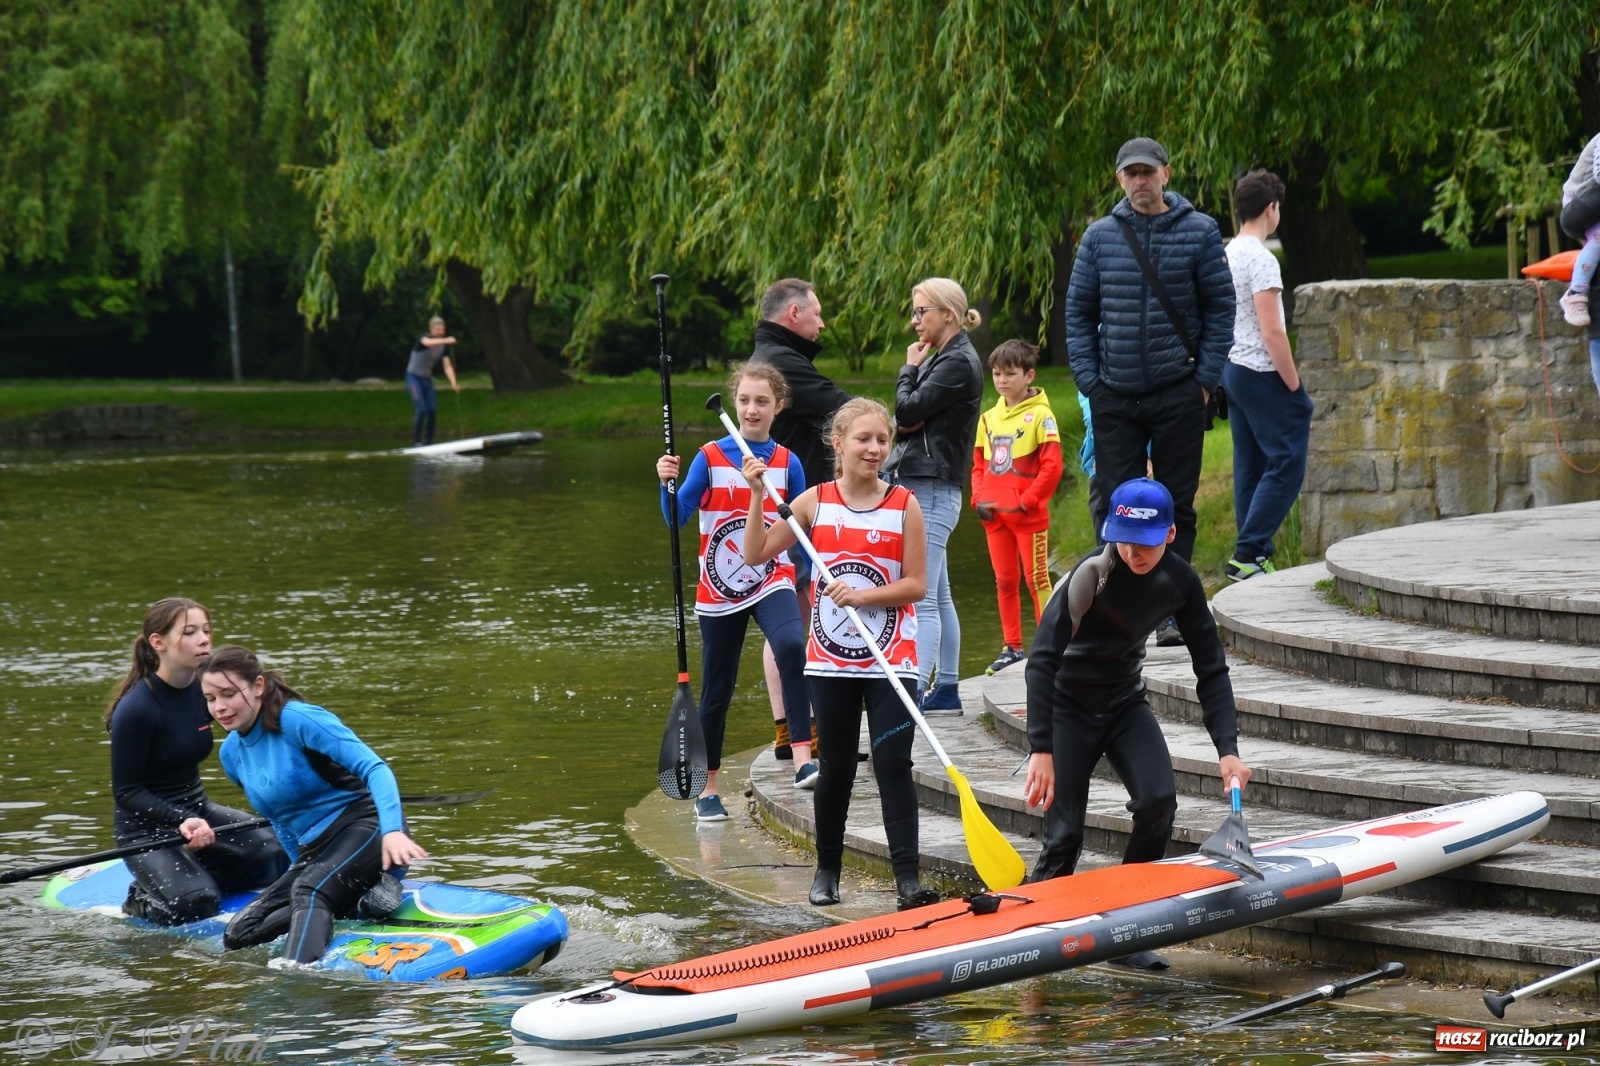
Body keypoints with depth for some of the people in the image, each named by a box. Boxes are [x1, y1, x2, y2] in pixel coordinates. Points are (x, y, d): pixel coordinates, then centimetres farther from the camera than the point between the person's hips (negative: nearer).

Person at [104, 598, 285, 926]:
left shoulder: (203, 692, -2)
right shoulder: (136, 709, -20)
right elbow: (126, 792, -17)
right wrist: (183, 821, -30)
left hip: (197, 811, 7)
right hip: (146, 827, -7)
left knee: (279, 856, -11)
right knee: (193, 905, -29)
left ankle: (192, 874, 5)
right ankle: (143, 898, 1)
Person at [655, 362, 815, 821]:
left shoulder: (787, 463, 2)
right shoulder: (711, 458, -2)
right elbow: (677, 519, -9)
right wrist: (667, 483, -26)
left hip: (771, 582, 0)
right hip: (719, 590, 0)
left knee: (792, 646, -30)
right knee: (716, 690, 8)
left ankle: (802, 760, -31)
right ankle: (707, 789, 22)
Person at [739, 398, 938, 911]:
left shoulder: (904, 505, -3)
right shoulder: (815, 502, 1)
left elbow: (916, 585, -5)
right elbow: (757, 555, 1)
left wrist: (863, 595, -17)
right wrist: (758, 496, -8)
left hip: (891, 661, -2)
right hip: (830, 660, 2)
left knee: (893, 765, -7)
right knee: (835, 768, 10)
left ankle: (908, 878, -7)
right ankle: (827, 869, 24)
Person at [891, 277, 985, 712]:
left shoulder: (959, 362, -11)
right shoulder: (942, 358, 19)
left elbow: (908, 410, -16)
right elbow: (904, 421, 15)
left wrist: (909, 370, 1)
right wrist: (907, 421, -8)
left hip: (932, 490, -10)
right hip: (921, 485, 10)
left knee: (921, 598, -13)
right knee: (938, 596, 13)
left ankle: (915, 691, -17)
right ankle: (946, 689, 17)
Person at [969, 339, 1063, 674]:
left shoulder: (1040, 415, -7)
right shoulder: (989, 419, 12)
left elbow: (1052, 466, -12)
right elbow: (978, 464, 18)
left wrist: (1027, 501, -14)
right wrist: (979, 499, 2)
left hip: (1029, 516, -6)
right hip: (994, 517, 6)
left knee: (1036, 579, -3)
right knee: (1004, 581, 10)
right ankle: (1012, 647, 17)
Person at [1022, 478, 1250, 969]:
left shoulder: (1180, 581, -10)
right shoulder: (1092, 574, -25)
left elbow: (1210, 669, -3)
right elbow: (1042, 658, -28)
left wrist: (1227, 749, -14)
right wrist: (1041, 750, -35)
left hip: (1125, 704, 4)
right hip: (1069, 707, -4)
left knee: (1158, 801, -16)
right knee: (1064, 834, -9)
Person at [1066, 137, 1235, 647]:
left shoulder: (1199, 232, 1)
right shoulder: (1100, 236, 6)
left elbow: (1220, 306, 3)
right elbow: (1078, 311, 9)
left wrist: (1205, 378, -4)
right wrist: (1088, 378, 0)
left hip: (1177, 393, -1)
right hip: (1114, 396, 1)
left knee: (1176, 506, 3)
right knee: (1115, 505, 1)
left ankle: (1172, 612, 9)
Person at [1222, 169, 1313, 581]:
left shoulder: (1227, 254, 11)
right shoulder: (1261, 259, -16)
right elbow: (1272, 332, -20)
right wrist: (1296, 388, -15)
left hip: (1233, 371, 9)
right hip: (1262, 374, -9)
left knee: (1251, 466, 11)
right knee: (1285, 463, -7)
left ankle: (1255, 558, 11)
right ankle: (1247, 553, -12)